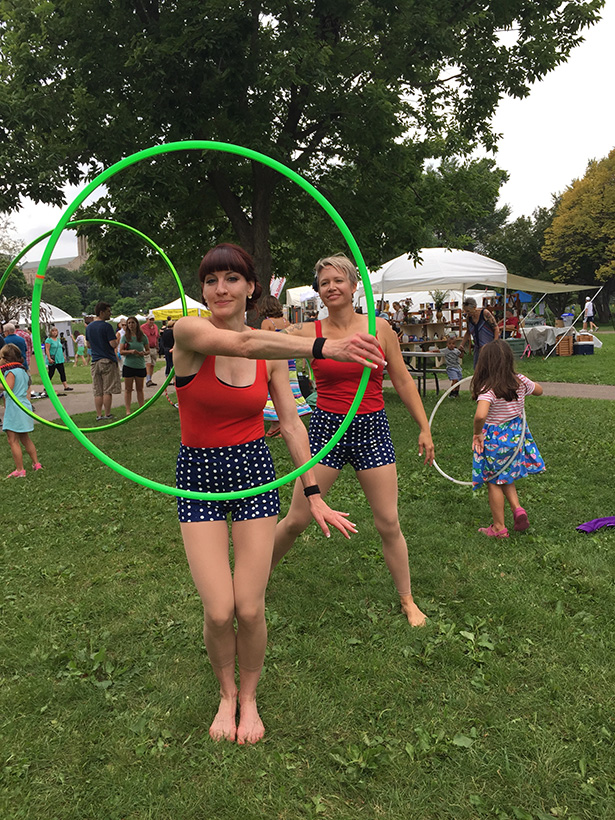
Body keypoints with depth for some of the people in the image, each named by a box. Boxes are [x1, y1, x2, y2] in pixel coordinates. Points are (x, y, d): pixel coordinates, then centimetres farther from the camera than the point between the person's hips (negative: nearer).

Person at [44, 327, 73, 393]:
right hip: (52, 360, -7)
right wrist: (49, 358, -21)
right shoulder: (48, 340, -8)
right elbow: (47, 350, -14)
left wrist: (63, 356, 19)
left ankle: (65, 386, 3)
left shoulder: (58, 340, 14)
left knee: (62, 373, 2)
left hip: (59, 360, 7)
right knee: (50, 373, 0)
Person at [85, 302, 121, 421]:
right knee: (108, 391, 0)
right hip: (108, 362, -6)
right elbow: (113, 344, -17)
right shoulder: (106, 326, -12)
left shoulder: (89, 327, 11)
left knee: (97, 392, 8)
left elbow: (88, 345, 18)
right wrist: (117, 338, 3)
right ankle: (107, 415, 2)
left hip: (95, 362, 6)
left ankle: (99, 415, 8)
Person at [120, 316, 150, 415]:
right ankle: (128, 410, 6)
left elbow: (148, 350, 8)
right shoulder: (125, 337, 0)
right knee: (128, 389, 3)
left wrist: (143, 353, -14)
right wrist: (130, 351, -20)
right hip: (128, 365, -1)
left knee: (140, 389, 11)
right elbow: (121, 351, -3)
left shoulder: (143, 336, 2)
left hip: (140, 365, 1)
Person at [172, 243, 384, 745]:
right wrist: (322, 347, -46)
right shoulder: (188, 331, -11)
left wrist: (314, 494, -2)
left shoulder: (271, 354, 1)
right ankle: (226, 693, 29)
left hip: (254, 470, 2)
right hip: (199, 475, -2)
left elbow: (291, 423, 4)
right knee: (219, 611, -4)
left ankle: (249, 698, 31)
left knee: (250, 609, 1)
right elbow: (244, 342, -32)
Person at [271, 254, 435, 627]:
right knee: (296, 519, 3)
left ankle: (408, 601, 25)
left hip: (372, 429, 1)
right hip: (326, 428, 0)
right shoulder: (309, 333, -2)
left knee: (389, 522, 4)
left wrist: (425, 428, 5)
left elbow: (403, 382, 6)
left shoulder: (380, 328, 0)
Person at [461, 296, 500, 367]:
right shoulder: (468, 317, 1)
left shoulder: (485, 313, -15)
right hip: (478, 347, 6)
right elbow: (468, 332, 19)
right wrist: (461, 345, 13)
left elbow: (496, 328, -9)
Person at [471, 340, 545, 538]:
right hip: (516, 435, 6)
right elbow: (539, 390, 16)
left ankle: (499, 527, 21)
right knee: (505, 477, 28)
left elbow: (480, 415, -40)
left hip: (494, 439, -6)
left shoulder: (488, 389, -24)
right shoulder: (520, 382, -6)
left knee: (494, 482, 11)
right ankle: (517, 508, 10)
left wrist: (477, 433, -23)